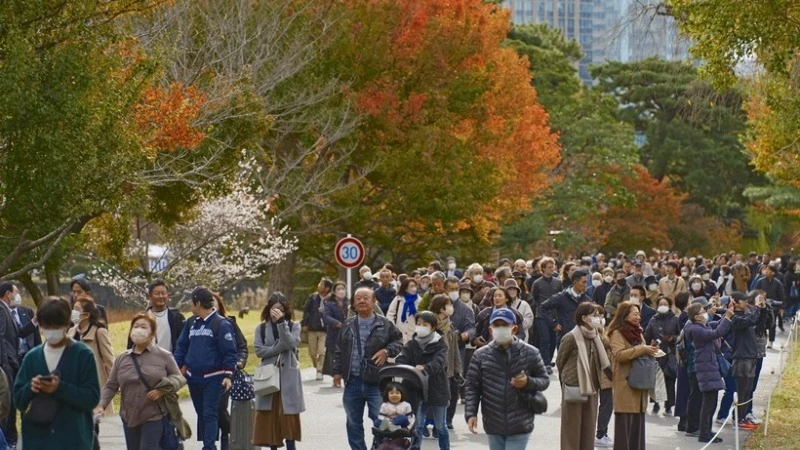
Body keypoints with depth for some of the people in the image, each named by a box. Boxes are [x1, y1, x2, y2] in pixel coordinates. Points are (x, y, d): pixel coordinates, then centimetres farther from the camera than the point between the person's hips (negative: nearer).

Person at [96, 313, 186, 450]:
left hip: (155, 417, -4)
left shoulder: (163, 356, -4)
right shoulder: (122, 359, 5)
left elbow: (179, 378, 3)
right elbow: (111, 386, 6)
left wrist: (163, 389, -15)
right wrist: (101, 405, -9)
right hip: (130, 417, 4)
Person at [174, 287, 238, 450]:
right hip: (193, 377, 6)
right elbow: (182, 346, 14)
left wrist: (228, 375, -16)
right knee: (201, 414, 12)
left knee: (210, 414, -9)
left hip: (213, 378, -6)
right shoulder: (191, 322, 9)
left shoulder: (221, 324, -11)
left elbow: (230, 352, -11)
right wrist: (177, 367, 5)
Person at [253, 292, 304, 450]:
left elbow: (290, 344, -15)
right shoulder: (261, 328, 7)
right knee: (269, 416, 1)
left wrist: (281, 322, -19)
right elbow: (259, 350, -4)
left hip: (288, 377, -1)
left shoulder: (293, 326, 4)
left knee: (289, 416, -2)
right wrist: (280, 347, -12)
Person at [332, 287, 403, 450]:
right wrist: (337, 371, 8)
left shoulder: (385, 325, -1)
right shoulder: (347, 326, 10)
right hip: (352, 382, 4)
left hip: (377, 382, -4)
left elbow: (399, 341, 5)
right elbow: (339, 351, 15)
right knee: (354, 423, 12)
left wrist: (387, 351, -13)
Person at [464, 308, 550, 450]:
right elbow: (472, 387, 2)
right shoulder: (481, 355, -1)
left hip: (520, 426, -3)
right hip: (494, 426, 3)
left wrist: (528, 382, -17)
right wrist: (470, 414, -10)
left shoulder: (530, 353, -4)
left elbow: (545, 380, 4)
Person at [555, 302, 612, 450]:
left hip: (591, 388, 6)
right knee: (572, 430, 0)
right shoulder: (570, 337, -12)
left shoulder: (597, 337, 7)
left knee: (588, 431, 9)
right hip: (574, 388, -6)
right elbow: (559, 362, -2)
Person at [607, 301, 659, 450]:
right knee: (624, 422, -8)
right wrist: (642, 350, -22)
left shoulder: (637, 333, 19)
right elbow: (619, 354, -21)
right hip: (625, 383, -8)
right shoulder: (617, 333, -7)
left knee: (638, 421, 7)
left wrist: (650, 350, 5)